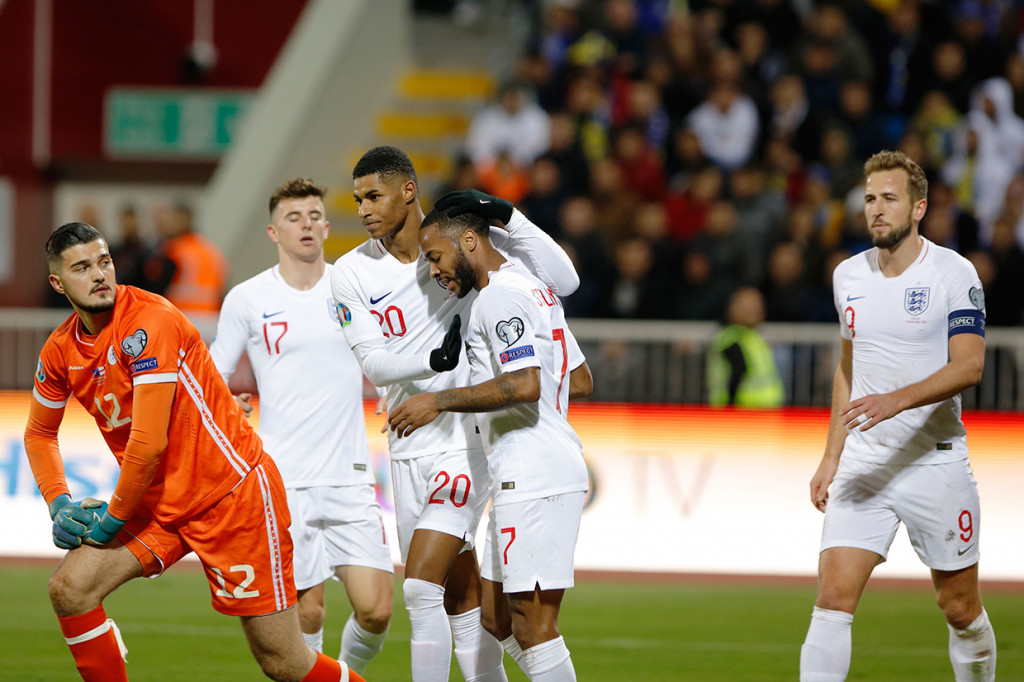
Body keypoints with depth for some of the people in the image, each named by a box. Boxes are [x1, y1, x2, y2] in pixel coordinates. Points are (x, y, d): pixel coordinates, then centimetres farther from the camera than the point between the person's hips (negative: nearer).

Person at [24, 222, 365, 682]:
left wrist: (110, 521, -14)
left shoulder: (149, 321, -21)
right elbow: (39, 433, 20)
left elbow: (149, 444, -25)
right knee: (68, 588, -13)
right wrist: (59, 504, 4)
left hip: (232, 493, -7)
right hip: (159, 504, 7)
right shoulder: (60, 351, 2)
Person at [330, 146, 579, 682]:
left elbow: (563, 282, -9)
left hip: (467, 438, -4)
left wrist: (506, 217, -18)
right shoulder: (352, 273, 2)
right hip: (409, 450, 4)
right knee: (461, 594, 10)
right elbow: (373, 363, -5)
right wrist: (431, 360, -24)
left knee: (422, 586, -16)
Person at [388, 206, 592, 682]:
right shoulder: (535, 290, 21)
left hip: (533, 478, -11)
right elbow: (581, 381, 26)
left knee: (533, 627, -10)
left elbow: (524, 386, -24)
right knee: (496, 620, 11)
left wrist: (440, 402, -15)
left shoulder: (501, 295, -11)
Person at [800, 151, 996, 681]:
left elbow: (969, 367, -17)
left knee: (961, 608, 6)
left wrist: (897, 400, -32)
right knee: (832, 597, -12)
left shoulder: (953, 273, -7)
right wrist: (831, 458, 16)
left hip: (936, 460, -3)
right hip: (863, 463, 3)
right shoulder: (848, 276, 9)